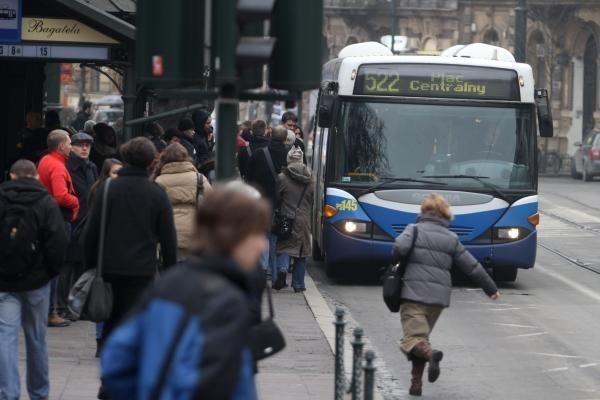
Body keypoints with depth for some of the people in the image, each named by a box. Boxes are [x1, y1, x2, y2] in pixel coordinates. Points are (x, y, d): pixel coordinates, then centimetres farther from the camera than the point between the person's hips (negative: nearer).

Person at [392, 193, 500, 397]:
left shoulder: (414, 229, 1)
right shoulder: (451, 238, 12)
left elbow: (400, 248, -18)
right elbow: (472, 266, 16)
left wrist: (396, 262, 5)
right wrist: (491, 288, 26)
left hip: (414, 294, -4)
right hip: (439, 297, 4)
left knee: (412, 338, -9)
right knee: (422, 336, 17)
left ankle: (431, 354, -40)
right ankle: (417, 383, 11)